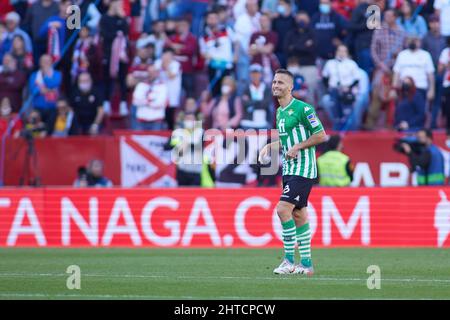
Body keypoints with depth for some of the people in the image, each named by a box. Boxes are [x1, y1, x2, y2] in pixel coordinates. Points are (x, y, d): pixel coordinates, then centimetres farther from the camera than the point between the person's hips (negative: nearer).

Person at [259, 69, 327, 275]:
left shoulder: (302, 109, -13)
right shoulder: (280, 112, 14)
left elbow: (321, 135, -12)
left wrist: (297, 147, -17)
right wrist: (270, 146, 9)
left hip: (303, 169, -9)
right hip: (289, 169, 9)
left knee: (283, 209, -17)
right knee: (298, 215, 9)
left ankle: (289, 261, -12)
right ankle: (306, 264, 14)